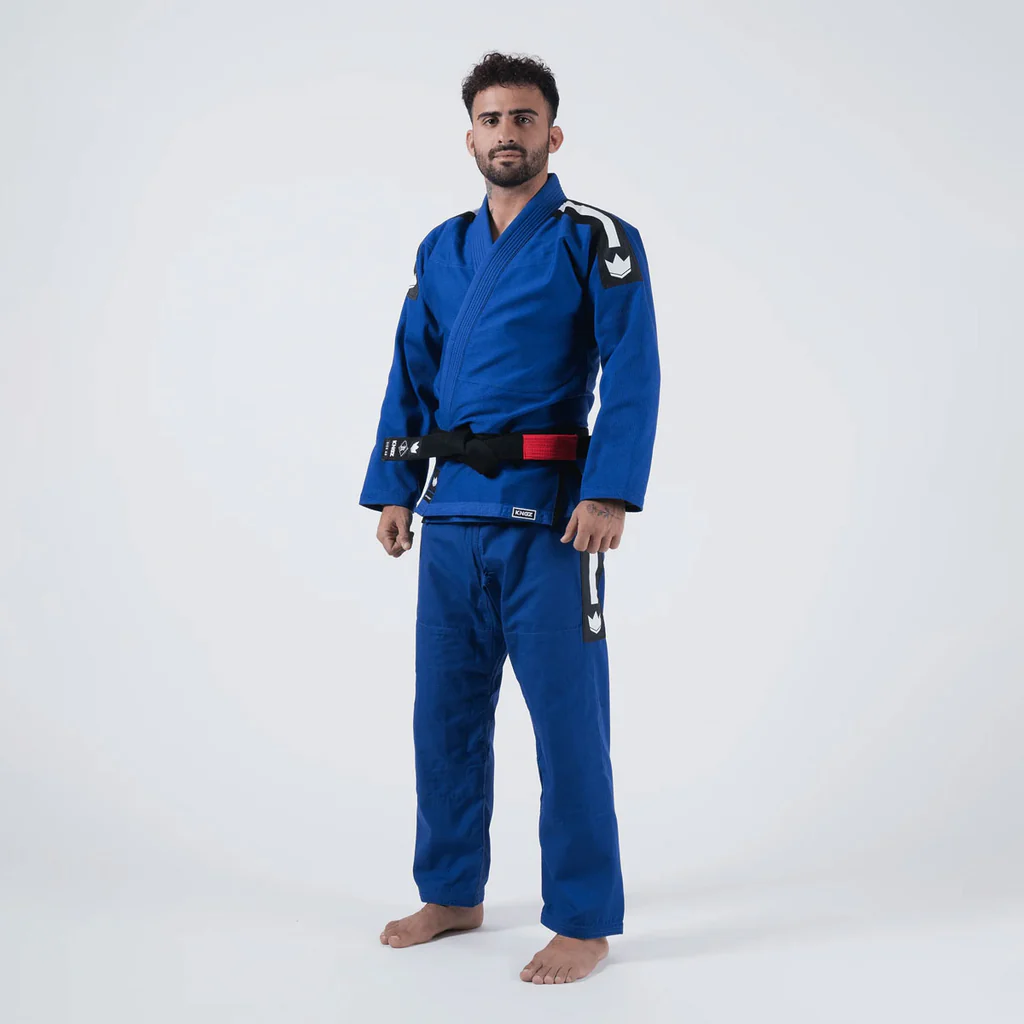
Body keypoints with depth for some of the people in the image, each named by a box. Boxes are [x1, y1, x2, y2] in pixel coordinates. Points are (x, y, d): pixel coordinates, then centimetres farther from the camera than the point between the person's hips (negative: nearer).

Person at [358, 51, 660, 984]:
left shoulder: (593, 240, -3)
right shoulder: (442, 251, 15)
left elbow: (632, 377, -11)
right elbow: (411, 379, 17)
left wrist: (610, 494, -20)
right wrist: (393, 489, 10)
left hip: (547, 515, -6)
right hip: (451, 516, 6)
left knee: (568, 721, -1)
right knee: (446, 714, 13)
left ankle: (584, 923, 11)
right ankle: (452, 895, 29)